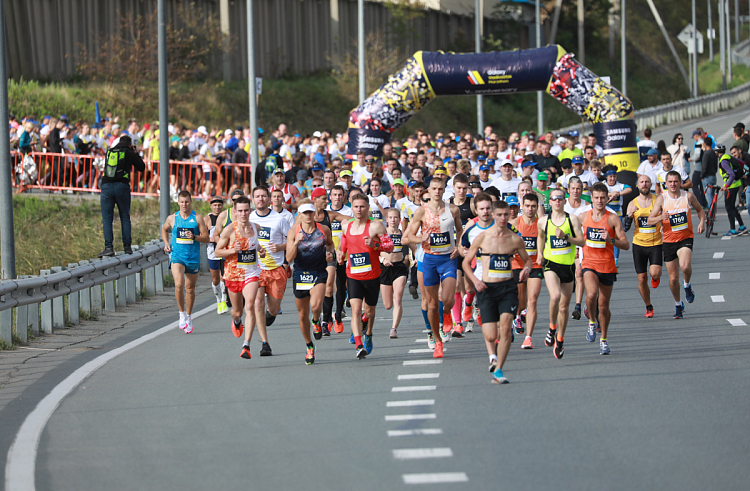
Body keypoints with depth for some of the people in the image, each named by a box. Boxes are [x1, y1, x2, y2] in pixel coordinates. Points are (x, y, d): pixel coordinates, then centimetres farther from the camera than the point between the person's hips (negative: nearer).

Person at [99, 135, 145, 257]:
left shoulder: (109, 152, 16)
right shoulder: (129, 153, 7)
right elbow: (142, 167, 16)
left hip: (106, 186, 1)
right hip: (122, 186, -1)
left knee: (107, 218, 0)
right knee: (125, 217, 10)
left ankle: (108, 247, -10)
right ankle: (127, 246, 7)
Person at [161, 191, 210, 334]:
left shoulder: (197, 218, -1)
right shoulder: (172, 218, 3)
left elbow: (206, 237, -1)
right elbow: (164, 229, 24)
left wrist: (194, 237, -19)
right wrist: (166, 243, 9)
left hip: (193, 257, 1)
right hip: (177, 256, -1)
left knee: (190, 288, 11)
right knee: (179, 284, -22)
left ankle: (189, 317, 28)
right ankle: (182, 314, -7)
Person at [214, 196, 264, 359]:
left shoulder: (256, 228, 2)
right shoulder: (229, 230, -10)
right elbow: (217, 251, -5)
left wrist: (260, 251, 1)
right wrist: (232, 250, -23)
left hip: (251, 274, 1)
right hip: (233, 274, -1)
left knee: (249, 307, -19)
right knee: (237, 311, 14)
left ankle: (246, 346, -22)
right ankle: (236, 321, 54)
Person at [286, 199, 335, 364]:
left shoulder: (324, 230, -1)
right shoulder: (293, 233, -6)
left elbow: (330, 243, 22)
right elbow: (289, 258, -14)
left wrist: (330, 253, 1)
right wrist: (296, 242, -28)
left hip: (319, 275, -1)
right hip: (300, 275, 1)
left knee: (315, 305, -28)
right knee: (303, 315, 10)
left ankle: (316, 321, 10)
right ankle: (309, 346, 31)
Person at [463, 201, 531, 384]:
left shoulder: (515, 240, 3)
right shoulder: (482, 238, 1)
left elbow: (527, 259, 18)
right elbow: (466, 262, 9)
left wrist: (526, 269, -5)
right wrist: (475, 280, -7)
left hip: (508, 287, 1)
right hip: (487, 288, -1)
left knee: (505, 326, -19)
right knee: (491, 335, -7)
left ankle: (498, 371, -8)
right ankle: (492, 354, 32)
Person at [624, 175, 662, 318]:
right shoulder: (633, 204, 3)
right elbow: (625, 228, 1)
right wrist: (629, 215, -17)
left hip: (655, 244, -2)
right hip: (639, 244, 2)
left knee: (655, 273, -21)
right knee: (642, 278, 2)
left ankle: (656, 277, 17)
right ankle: (649, 307, 20)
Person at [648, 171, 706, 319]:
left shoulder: (688, 196, -1)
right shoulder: (661, 199, -5)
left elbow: (700, 209, 18)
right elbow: (650, 220, -7)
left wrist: (702, 222, -1)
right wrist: (660, 217, -28)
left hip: (686, 238, -1)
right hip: (668, 240, 1)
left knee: (685, 265, -30)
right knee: (673, 278, 5)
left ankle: (687, 285, 3)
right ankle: (678, 305, 29)